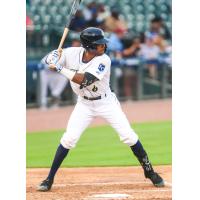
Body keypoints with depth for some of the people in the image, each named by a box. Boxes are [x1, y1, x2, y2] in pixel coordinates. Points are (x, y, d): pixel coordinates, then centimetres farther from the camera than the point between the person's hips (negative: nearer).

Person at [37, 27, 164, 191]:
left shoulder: (103, 60, -24)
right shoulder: (72, 53, -15)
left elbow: (84, 80, -34)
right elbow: (50, 60, -2)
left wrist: (60, 69, -37)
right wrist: (53, 57, -26)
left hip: (106, 102, -1)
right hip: (84, 104, 2)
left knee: (128, 136, -6)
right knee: (69, 138, -10)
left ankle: (149, 171, 11)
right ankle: (49, 179, 0)